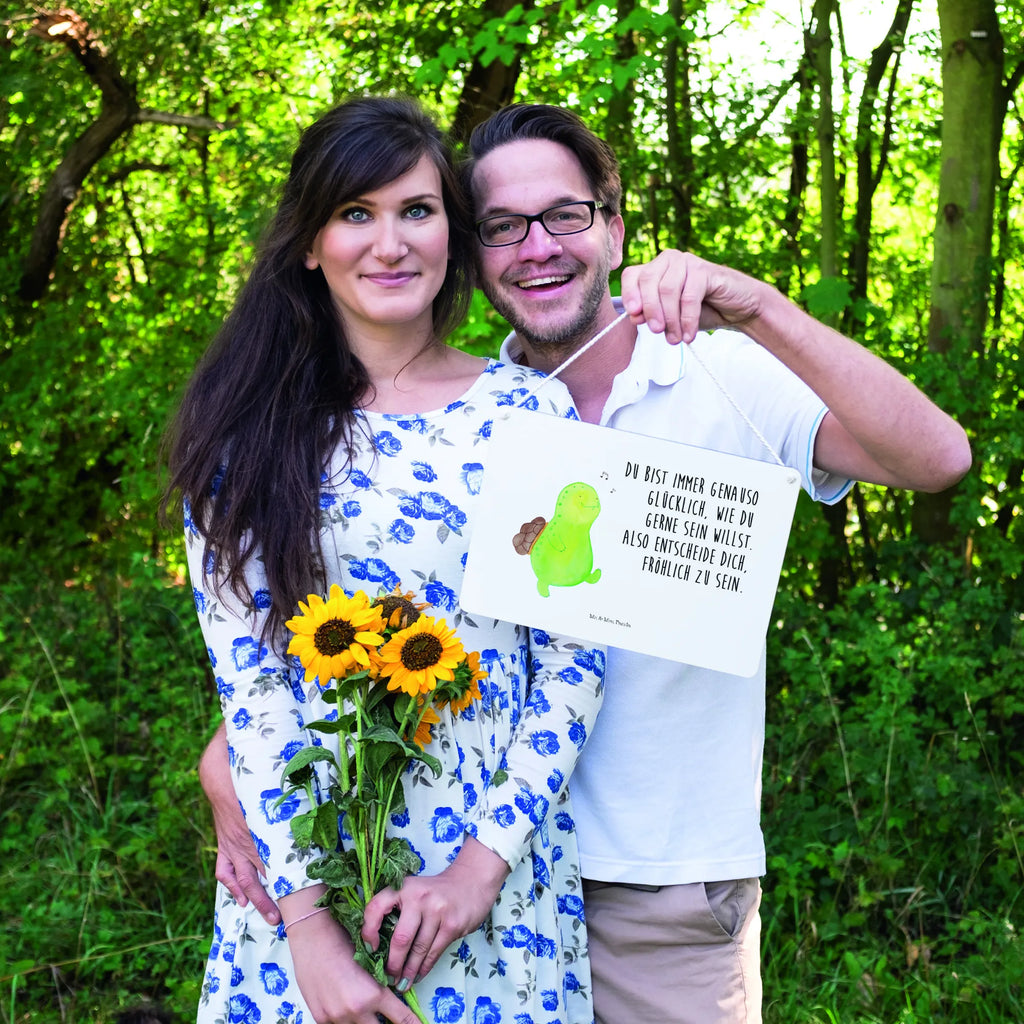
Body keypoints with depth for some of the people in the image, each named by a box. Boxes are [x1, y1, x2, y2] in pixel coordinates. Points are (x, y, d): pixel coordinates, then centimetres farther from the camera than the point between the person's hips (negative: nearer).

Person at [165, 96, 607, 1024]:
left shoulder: (529, 411, -2)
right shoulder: (249, 430, -2)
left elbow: (575, 658, -3)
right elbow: (245, 675, -7)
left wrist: (487, 859, -12)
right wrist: (307, 918, -14)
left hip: (500, 862, 0)